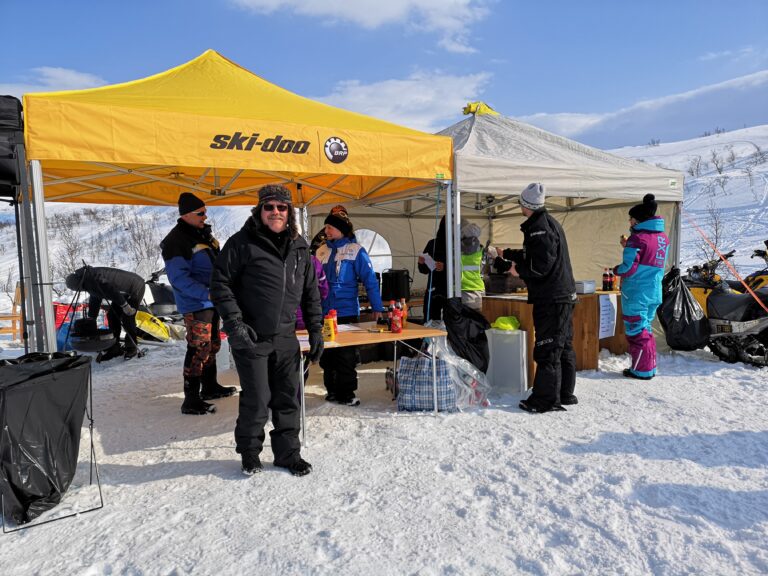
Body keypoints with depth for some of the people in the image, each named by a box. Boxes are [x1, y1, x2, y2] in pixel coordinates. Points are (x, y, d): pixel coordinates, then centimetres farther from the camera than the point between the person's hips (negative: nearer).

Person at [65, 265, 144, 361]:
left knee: (127, 318, -12)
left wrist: (124, 305, -28)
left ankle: (132, 347, 3)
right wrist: (90, 319, 24)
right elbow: (95, 300, 21)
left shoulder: (92, 278, -22)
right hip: (125, 292, 11)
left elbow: (111, 289, -29)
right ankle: (114, 347, 13)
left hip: (135, 287, -11)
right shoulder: (90, 281, 12)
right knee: (112, 316, 7)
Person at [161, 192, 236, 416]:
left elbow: (217, 264, 20)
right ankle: (191, 400, 2)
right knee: (199, 350, -8)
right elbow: (179, 278, -22)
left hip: (211, 301, 9)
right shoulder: (175, 241, -16)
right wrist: (207, 293, -29)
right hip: (195, 305, -9)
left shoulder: (204, 233, 12)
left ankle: (210, 387, 34)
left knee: (212, 346, 18)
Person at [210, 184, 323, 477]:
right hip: (251, 338, -4)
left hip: (286, 338, 5)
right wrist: (235, 323, -15)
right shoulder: (242, 243, -6)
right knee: (257, 400, 3)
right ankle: (249, 452, 27)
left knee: (288, 399, 11)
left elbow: (311, 291, 14)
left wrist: (315, 330, 10)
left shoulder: (299, 246, 10)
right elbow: (221, 283, -6)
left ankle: (288, 452, 28)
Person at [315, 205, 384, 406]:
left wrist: (377, 307, -13)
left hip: (346, 313, -5)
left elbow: (370, 280, -9)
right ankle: (332, 390, 26)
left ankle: (346, 393, 14)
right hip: (323, 314, 5)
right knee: (326, 355, 12)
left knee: (346, 356, 1)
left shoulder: (355, 250, -6)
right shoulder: (321, 251, 9)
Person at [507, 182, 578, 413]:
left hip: (550, 298, -11)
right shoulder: (550, 222, 17)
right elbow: (533, 255, 26)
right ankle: (565, 394, 25)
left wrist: (519, 269, -5)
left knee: (547, 350, -5)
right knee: (564, 347, 15)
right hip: (564, 295, 11)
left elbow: (540, 266, -22)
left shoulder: (539, 227, -16)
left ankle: (545, 400, 1)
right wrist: (507, 253, 35)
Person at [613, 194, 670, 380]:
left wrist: (616, 270, 1)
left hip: (636, 292, -8)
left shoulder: (638, 237, -15)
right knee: (645, 328, 19)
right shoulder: (663, 237, 11)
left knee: (636, 330, 2)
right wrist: (628, 247, 14)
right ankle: (650, 367, 26)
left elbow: (629, 267, -20)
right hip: (655, 292, 8)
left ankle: (641, 370, 9)